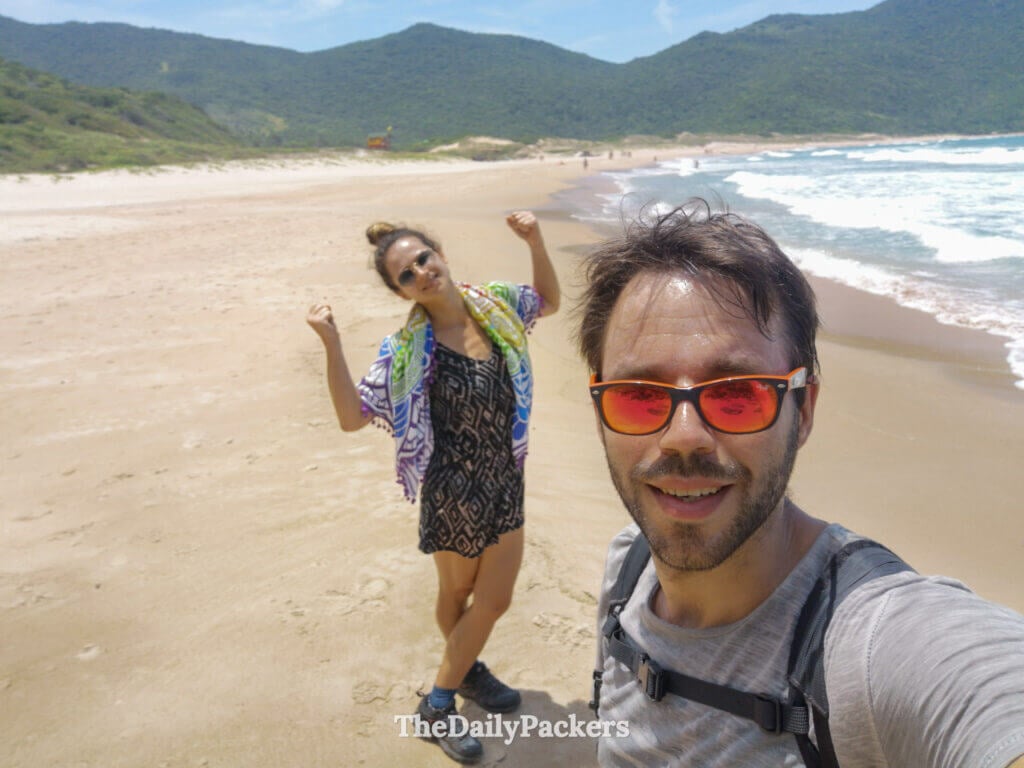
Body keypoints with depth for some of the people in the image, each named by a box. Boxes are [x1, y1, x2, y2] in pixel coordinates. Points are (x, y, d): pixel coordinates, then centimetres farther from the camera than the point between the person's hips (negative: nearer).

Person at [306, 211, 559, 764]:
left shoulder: (495, 304, -4)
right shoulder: (409, 350, -18)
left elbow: (549, 301, 16)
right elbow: (352, 415, -19)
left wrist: (535, 242, 0)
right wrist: (331, 344, -30)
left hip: (506, 479, 5)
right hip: (453, 490, -4)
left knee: (495, 599, 16)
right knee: (459, 593, 13)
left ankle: (464, 669, 46)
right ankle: (436, 708, 35)